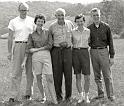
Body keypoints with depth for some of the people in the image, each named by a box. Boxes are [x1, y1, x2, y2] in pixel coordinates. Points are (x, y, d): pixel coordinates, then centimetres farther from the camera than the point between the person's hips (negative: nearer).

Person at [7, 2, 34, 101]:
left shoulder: (32, 21, 7)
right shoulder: (13, 21, 5)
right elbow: (10, 38, 6)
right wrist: (10, 52, 1)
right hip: (18, 46, -1)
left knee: (30, 71, 6)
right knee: (16, 71, -4)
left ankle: (29, 93, 17)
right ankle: (14, 95, 0)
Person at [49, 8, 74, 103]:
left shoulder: (70, 24, 6)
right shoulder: (52, 26, 2)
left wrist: (68, 43, 2)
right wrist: (57, 44, -2)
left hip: (67, 50, 1)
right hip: (56, 51, -1)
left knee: (68, 73, 1)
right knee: (57, 74, 1)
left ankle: (68, 96, 14)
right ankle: (59, 96, 13)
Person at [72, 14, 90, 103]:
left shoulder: (88, 31, 4)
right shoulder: (73, 32, 3)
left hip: (85, 52, 0)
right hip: (75, 53, 0)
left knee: (87, 77, -4)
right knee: (78, 76, 4)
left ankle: (86, 96, 14)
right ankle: (81, 96, 16)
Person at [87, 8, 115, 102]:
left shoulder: (106, 27, 0)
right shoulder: (89, 28, 6)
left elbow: (110, 42, 2)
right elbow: (88, 42, 14)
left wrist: (112, 56, -2)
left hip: (104, 51, -3)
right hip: (93, 52, 3)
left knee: (107, 75, -3)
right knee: (97, 75, 9)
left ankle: (110, 95, 5)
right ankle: (100, 94, 20)